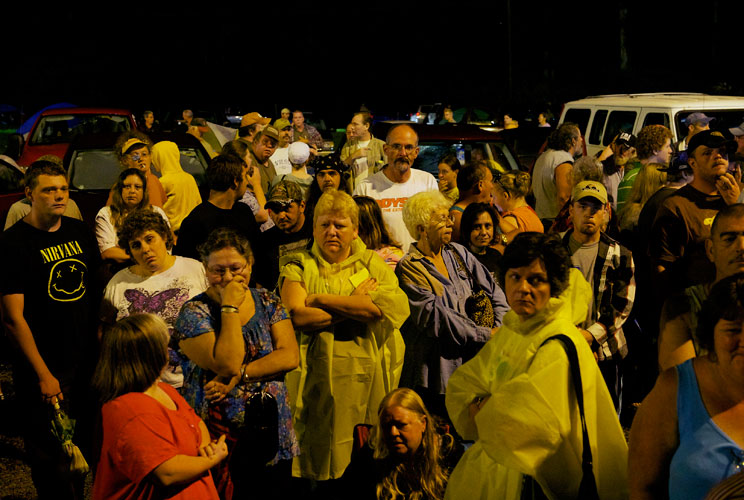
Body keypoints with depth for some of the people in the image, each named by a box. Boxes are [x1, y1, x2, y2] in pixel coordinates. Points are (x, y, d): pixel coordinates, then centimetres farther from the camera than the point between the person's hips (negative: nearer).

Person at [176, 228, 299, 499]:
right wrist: (230, 307, -16)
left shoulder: (268, 302, 6)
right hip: (220, 436, -3)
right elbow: (227, 364, -19)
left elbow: (290, 356, -6)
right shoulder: (193, 312, -6)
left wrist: (239, 375, -16)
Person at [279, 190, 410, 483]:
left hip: (369, 377, 2)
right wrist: (358, 306, -6)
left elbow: (394, 307, -8)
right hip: (321, 380, -1)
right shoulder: (299, 266, 9)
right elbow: (298, 316, -10)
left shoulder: (373, 264, 13)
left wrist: (321, 299, -8)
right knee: (320, 458, -1)